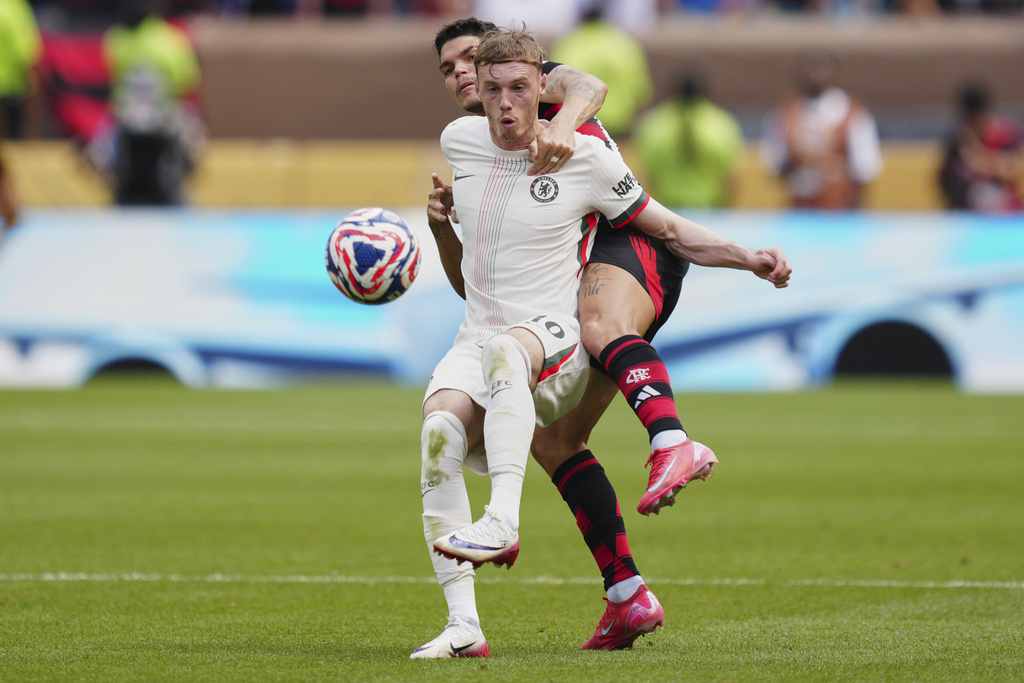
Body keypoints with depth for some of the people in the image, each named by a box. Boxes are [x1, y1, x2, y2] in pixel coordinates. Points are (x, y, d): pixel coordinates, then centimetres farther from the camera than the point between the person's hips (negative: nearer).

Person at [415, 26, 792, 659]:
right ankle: (463, 625, -34)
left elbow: (667, 229, 5)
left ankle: (504, 522, -58)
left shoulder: (585, 156, -4)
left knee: (505, 349, -41)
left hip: (556, 337, -3)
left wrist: (749, 258, -4)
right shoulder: (459, 140, 7)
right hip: (477, 337, 4)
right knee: (440, 428, -29)